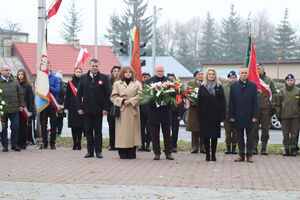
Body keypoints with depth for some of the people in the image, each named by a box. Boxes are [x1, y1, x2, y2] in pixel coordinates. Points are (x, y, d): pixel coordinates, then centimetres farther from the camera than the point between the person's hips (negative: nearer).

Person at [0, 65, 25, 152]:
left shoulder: (15, 82, 11)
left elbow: (20, 94, 14)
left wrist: (21, 105, 8)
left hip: (14, 109, 3)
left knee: (15, 127, 3)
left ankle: (14, 144, 14)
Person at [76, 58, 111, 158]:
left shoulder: (104, 78, 1)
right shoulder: (83, 78, 8)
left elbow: (108, 94, -2)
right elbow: (79, 94, 8)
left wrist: (106, 108, -10)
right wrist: (79, 107, -1)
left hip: (99, 110, -2)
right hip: (87, 110, 2)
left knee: (98, 131, 4)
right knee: (88, 131, 5)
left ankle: (98, 151, 10)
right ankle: (90, 151, 11)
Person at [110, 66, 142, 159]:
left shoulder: (137, 83, 12)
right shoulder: (117, 84, 12)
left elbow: (140, 96, 1)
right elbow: (113, 97, 5)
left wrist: (130, 101, -11)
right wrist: (122, 101, -10)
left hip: (133, 110, 0)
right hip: (121, 111, 0)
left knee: (133, 130, -2)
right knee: (122, 131, -4)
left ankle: (132, 152, 2)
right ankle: (122, 153, -2)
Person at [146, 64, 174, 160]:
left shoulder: (169, 81, 5)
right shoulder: (149, 81, 4)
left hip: (166, 111, 0)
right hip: (153, 111, 0)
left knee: (167, 133, 6)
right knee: (155, 134, 5)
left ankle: (168, 153, 12)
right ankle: (156, 153, 12)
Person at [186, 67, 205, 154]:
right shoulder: (190, 84, 10)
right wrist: (192, 103, -14)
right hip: (194, 109, 0)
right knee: (194, 130, 2)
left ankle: (203, 147, 6)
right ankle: (195, 147, 8)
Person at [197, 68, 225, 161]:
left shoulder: (219, 87, 6)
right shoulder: (202, 87, 5)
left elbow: (223, 101, 4)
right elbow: (199, 102, 3)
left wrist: (222, 115, -4)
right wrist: (199, 115, -4)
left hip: (216, 114, 0)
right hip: (205, 115, 0)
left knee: (215, 135, 2)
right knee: (206, 135, 1)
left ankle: (213, 154, 9)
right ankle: (207, 154, 9)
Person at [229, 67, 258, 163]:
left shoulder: (253, 85, 1)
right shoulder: (234, 86, 4)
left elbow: (255, 101, 0)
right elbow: (231, 102, 4)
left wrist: (255, 116, -7)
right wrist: (231, 115, -2)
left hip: (249, 115, -1)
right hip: (238, 116, 1)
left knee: (249, 136, 4)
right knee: (240, 137, 7)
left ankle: (249, 155, 10)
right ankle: (241, 155, 14)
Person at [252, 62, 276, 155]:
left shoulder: (269, 80, 8)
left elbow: (274, 94, 8)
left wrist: (273, 107, 1)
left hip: (266, 109, 1)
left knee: (265, 129, 3)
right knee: (254, 129, -1)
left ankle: (264, 148, 10)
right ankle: (254, 147, 6)